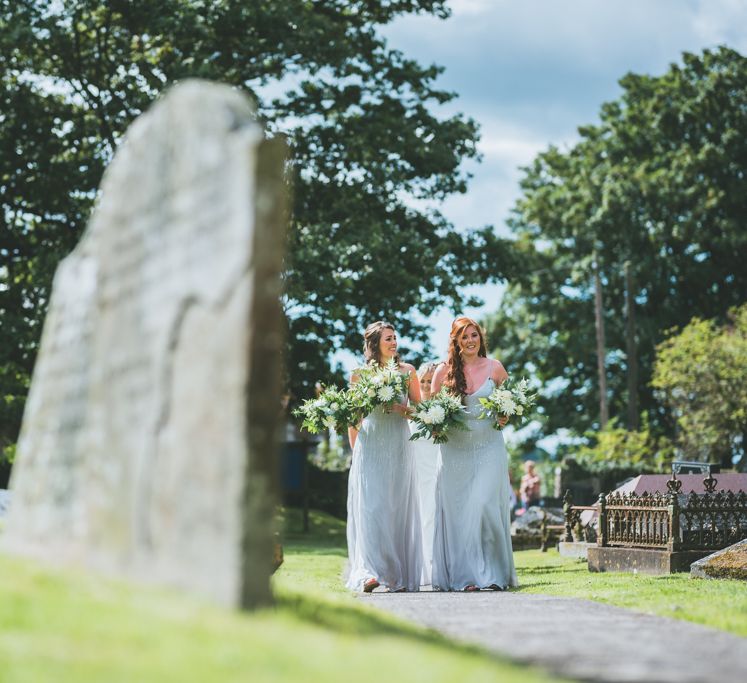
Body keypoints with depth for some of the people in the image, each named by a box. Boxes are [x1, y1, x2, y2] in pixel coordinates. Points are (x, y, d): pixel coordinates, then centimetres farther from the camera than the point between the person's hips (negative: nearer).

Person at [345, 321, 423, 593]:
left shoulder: (407, 371, 8)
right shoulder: (360, 374, 6)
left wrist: (403, 409, -9)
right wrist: (355, 450, 6)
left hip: (398, 446, 1)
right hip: (370, 446, -1)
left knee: (398, 507, 1)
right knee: (370, 507, -9)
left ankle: (400, 576, 6)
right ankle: (370, 572, -15)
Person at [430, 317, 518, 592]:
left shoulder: (494, 368, 4)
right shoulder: (444, 371, 3)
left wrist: (505, 416, -5)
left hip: (489, 447, -1)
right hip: (455, 448, 1)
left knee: (485, 505, -11)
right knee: (457, 511, -2)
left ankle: (492, 574, -3)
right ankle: (464, 575, 4)